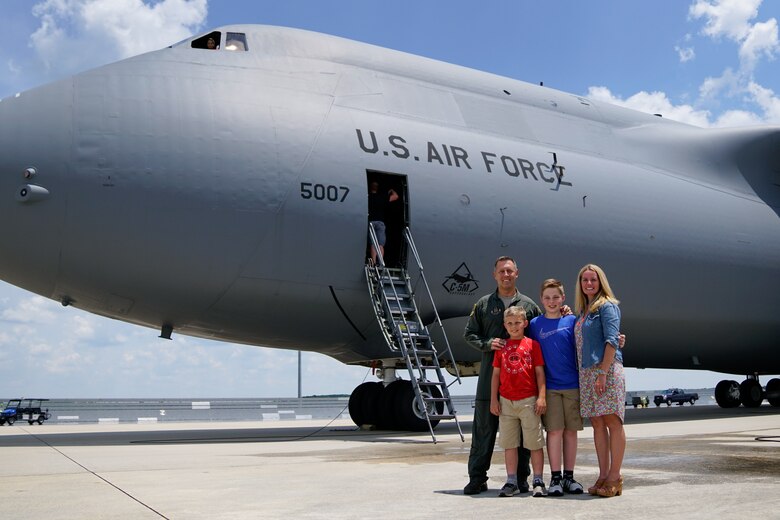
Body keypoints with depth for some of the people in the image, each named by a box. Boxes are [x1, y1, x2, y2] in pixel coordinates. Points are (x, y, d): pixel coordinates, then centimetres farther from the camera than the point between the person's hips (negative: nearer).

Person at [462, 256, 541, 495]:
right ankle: (477, 478, 8)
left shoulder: (529, 305, 9)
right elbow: (469, 333, 11)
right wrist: (487, 344, -6)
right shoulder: (483, 304, 10)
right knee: (484, 427, 2)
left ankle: (521, 478, 15)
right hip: (490, 374, 0)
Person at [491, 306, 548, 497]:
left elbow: (539, 372, 0)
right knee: (509, 443, 7)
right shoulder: (501, 347, 9)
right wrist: (493, 400, 5)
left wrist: (541, 397, -8)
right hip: (506, 401, 3)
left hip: (529, 401, -3)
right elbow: (495, 374, 10)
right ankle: (511, 482, 15)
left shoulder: (532, 345, 1)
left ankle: (538, 482, 9)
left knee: (535, 443, 1)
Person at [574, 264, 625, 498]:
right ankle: (603, 476, 11)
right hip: (586, 373, 8)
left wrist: (603, 372, -19)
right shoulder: (582, 312, 20)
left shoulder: (607, 306, -3)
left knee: (612, 422, -5)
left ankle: (614, 477, -2)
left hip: (607, 370, -8)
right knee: (597, 424, 7)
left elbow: (611, 340, -12)